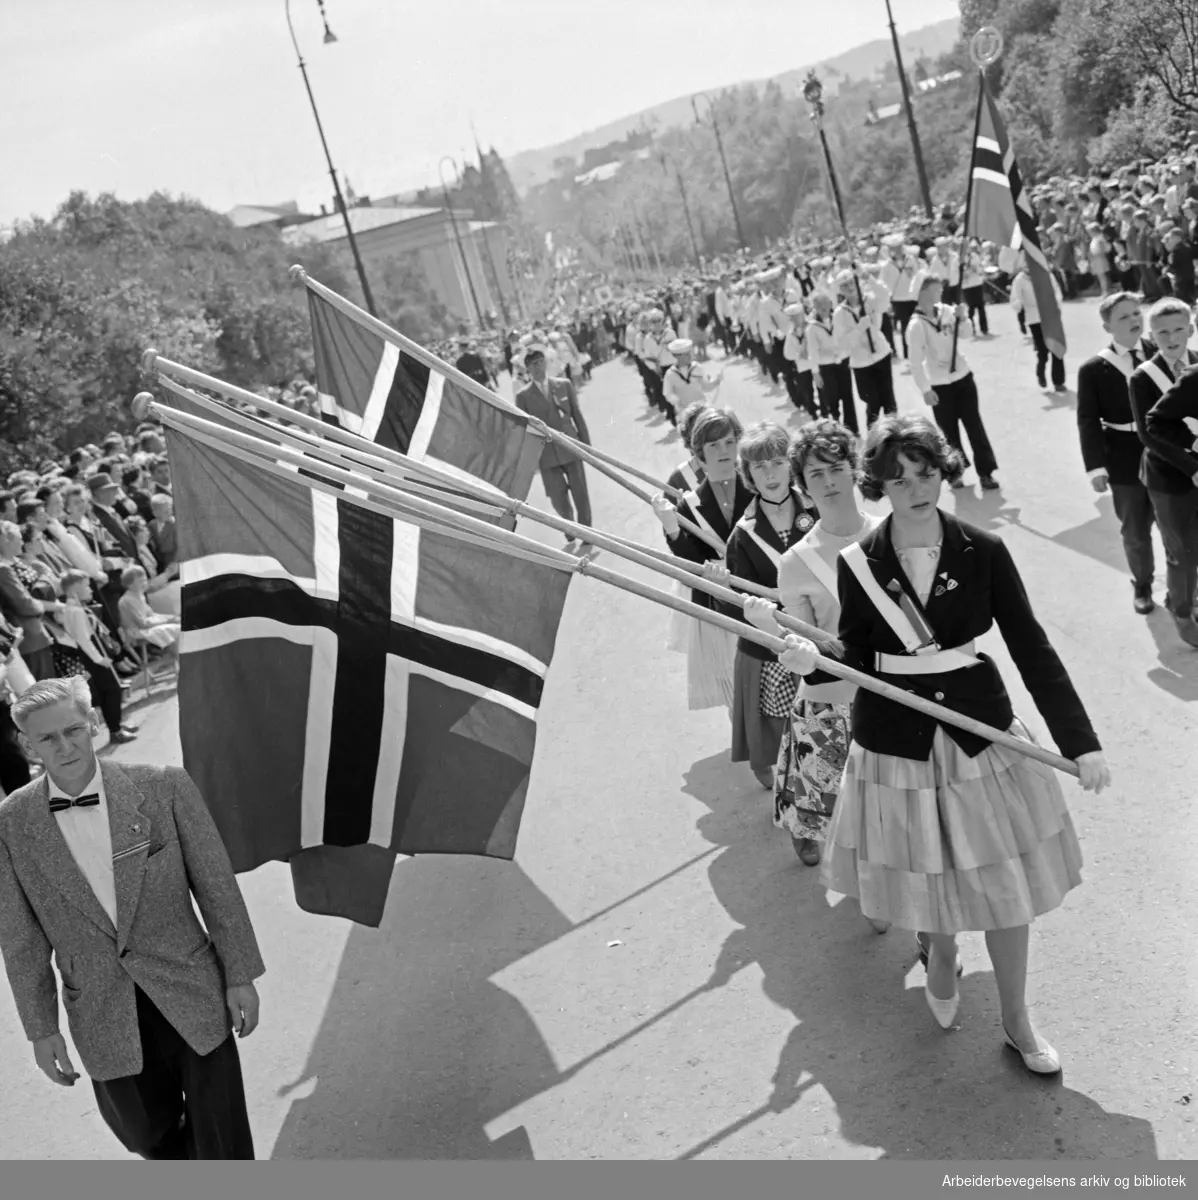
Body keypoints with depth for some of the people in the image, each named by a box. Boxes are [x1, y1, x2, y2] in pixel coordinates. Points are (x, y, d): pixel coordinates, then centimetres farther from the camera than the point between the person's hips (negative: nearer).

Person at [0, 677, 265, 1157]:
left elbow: (216, 885, -5)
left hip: (192, 995, -2)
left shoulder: (164, 787, -11)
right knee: (145, 1132, 19)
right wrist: (40, 1028, 3)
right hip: (102, 1017, 2)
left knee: (221, 1140, 7)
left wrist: (240, 975, -2)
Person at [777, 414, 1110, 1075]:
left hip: (980, 735, 0)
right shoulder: (858, 563, -8)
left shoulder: (983, 552, -9)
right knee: (926, 874, 15)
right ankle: (941, 954, 50)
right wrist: (813, 660, -22)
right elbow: (858, 657, 1)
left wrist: (1080, 740, -10)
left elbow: (1032, 648, -7)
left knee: (1004, 883, 9)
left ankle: (1017, 1023, 30)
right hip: (895, 743, 0)